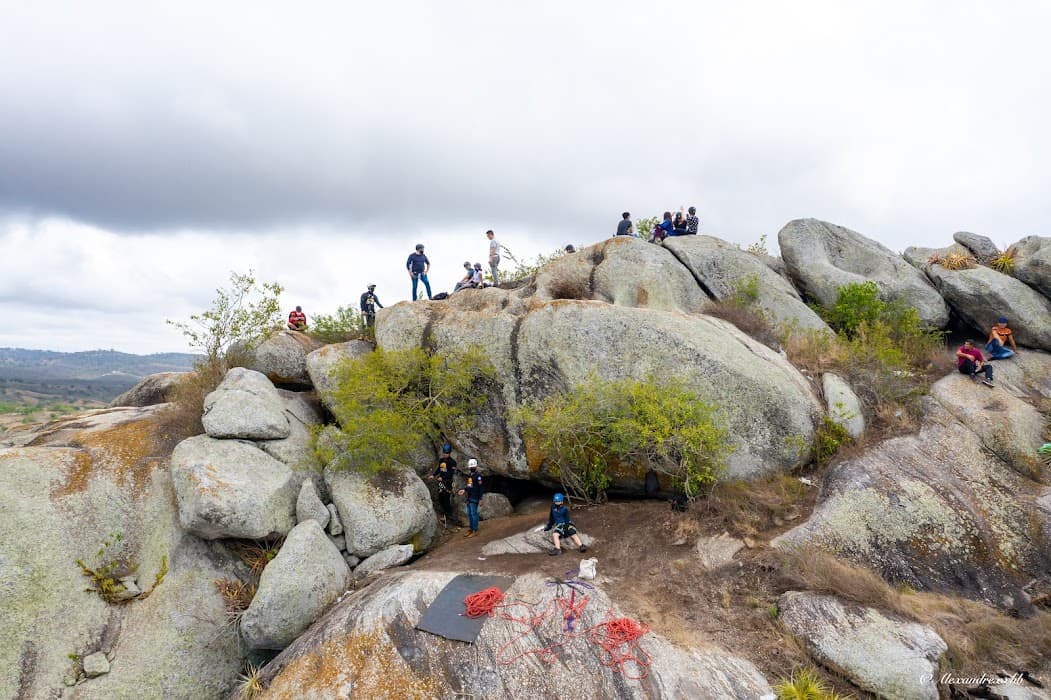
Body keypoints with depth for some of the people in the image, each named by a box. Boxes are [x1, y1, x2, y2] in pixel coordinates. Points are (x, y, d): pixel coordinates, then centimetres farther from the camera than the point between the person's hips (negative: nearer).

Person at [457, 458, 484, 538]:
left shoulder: (478, 476, -13)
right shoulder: (469, 475, 12)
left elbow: (480, 488, -13)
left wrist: (480, 499, -14)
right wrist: (464, 489, 1)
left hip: (474, 498, -8)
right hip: (469, 497, 8)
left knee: (474, 513, -3)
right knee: (469, 514, 14)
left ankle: (475, 530, 5)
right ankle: (470, 529, 24)